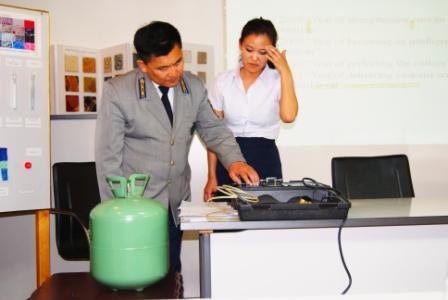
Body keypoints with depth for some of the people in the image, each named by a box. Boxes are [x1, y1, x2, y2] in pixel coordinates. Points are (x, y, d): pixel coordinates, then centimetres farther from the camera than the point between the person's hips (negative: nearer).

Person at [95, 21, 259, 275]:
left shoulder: (194, 87, -1)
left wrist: (234, 160, -12)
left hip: (176, 204, 4)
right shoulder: (117, 91, -14)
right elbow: (108, 156, -11)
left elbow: (214, 129, 7)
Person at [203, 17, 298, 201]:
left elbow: (288, 116, -24)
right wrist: (212, 177, 3)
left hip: (265, 161, -1)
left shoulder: (278, 81, -4)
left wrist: (285, 71, -16)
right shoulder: (223, 81, 3)